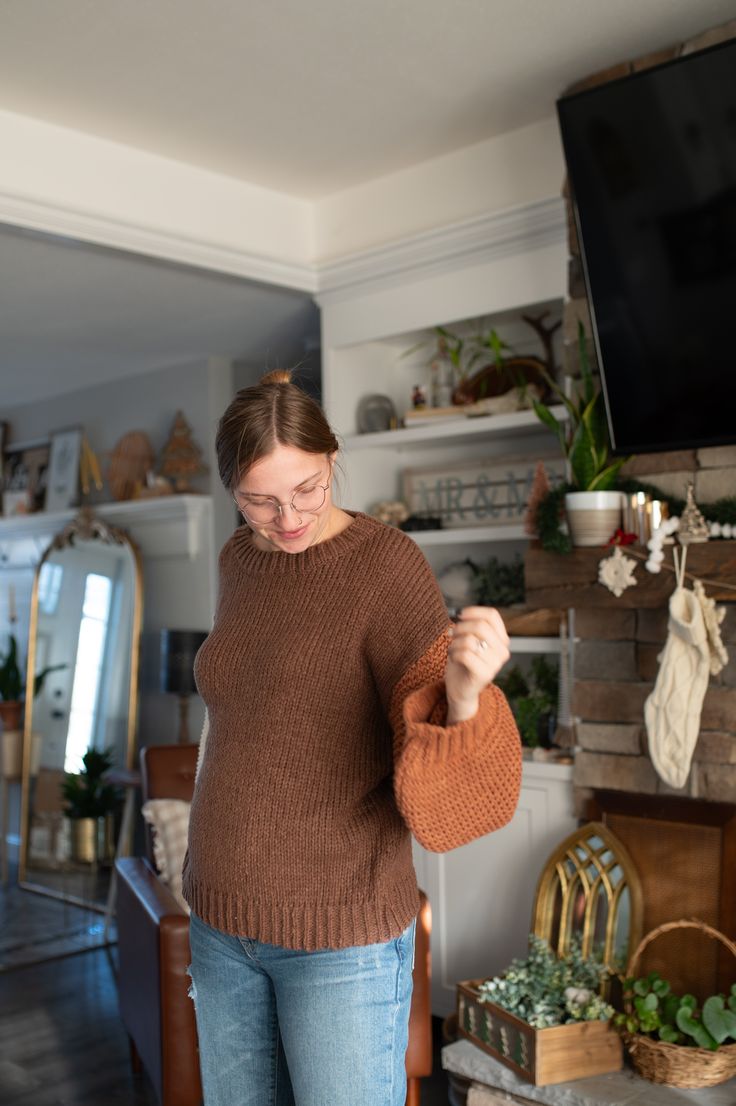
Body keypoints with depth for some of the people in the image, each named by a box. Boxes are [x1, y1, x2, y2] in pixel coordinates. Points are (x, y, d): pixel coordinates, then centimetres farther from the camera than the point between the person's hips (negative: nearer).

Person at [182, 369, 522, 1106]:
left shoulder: (387, 564, -17)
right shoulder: (240, 561, 3)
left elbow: (448, 756, -23)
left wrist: (464, 692, -45)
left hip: (343, 934, -6)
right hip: (225, 920, 6)